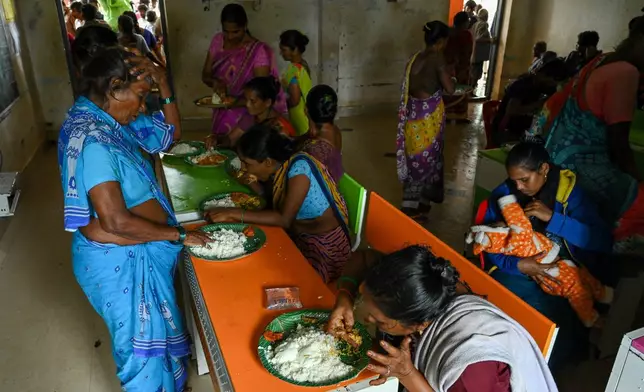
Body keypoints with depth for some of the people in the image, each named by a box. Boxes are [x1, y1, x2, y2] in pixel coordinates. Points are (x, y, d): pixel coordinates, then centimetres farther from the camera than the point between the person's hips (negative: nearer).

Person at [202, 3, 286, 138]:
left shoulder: (259, 50, -15)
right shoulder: (217, 41, 1)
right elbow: (205, 75, 4)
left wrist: (236, 102, -32)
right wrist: (215, 82, -18)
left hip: (248, 117, -4)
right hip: (222, 116, 5)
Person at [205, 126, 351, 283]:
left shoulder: (299, 167, -26)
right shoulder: (278, 167, -3)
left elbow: (284, 219, -29)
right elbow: (275, 204, 6)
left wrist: (235, 214, -29)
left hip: (326, 245, -7)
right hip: (298, 236, 7)